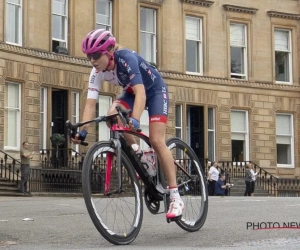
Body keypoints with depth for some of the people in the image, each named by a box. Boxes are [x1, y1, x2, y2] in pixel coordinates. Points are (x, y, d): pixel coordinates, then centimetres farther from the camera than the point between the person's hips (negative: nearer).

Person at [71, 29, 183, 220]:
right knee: (112, 115, -26)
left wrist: (135, 120, -61)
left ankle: (176, 198, -16)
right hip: (131, 91, 5)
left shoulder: (127, 59, -36)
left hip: (155, 90, -5)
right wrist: (83, 131, -36)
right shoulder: (97, 72, -19)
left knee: (156, 141, -18)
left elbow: (140, 93, -47)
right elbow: (91, 103, -23)